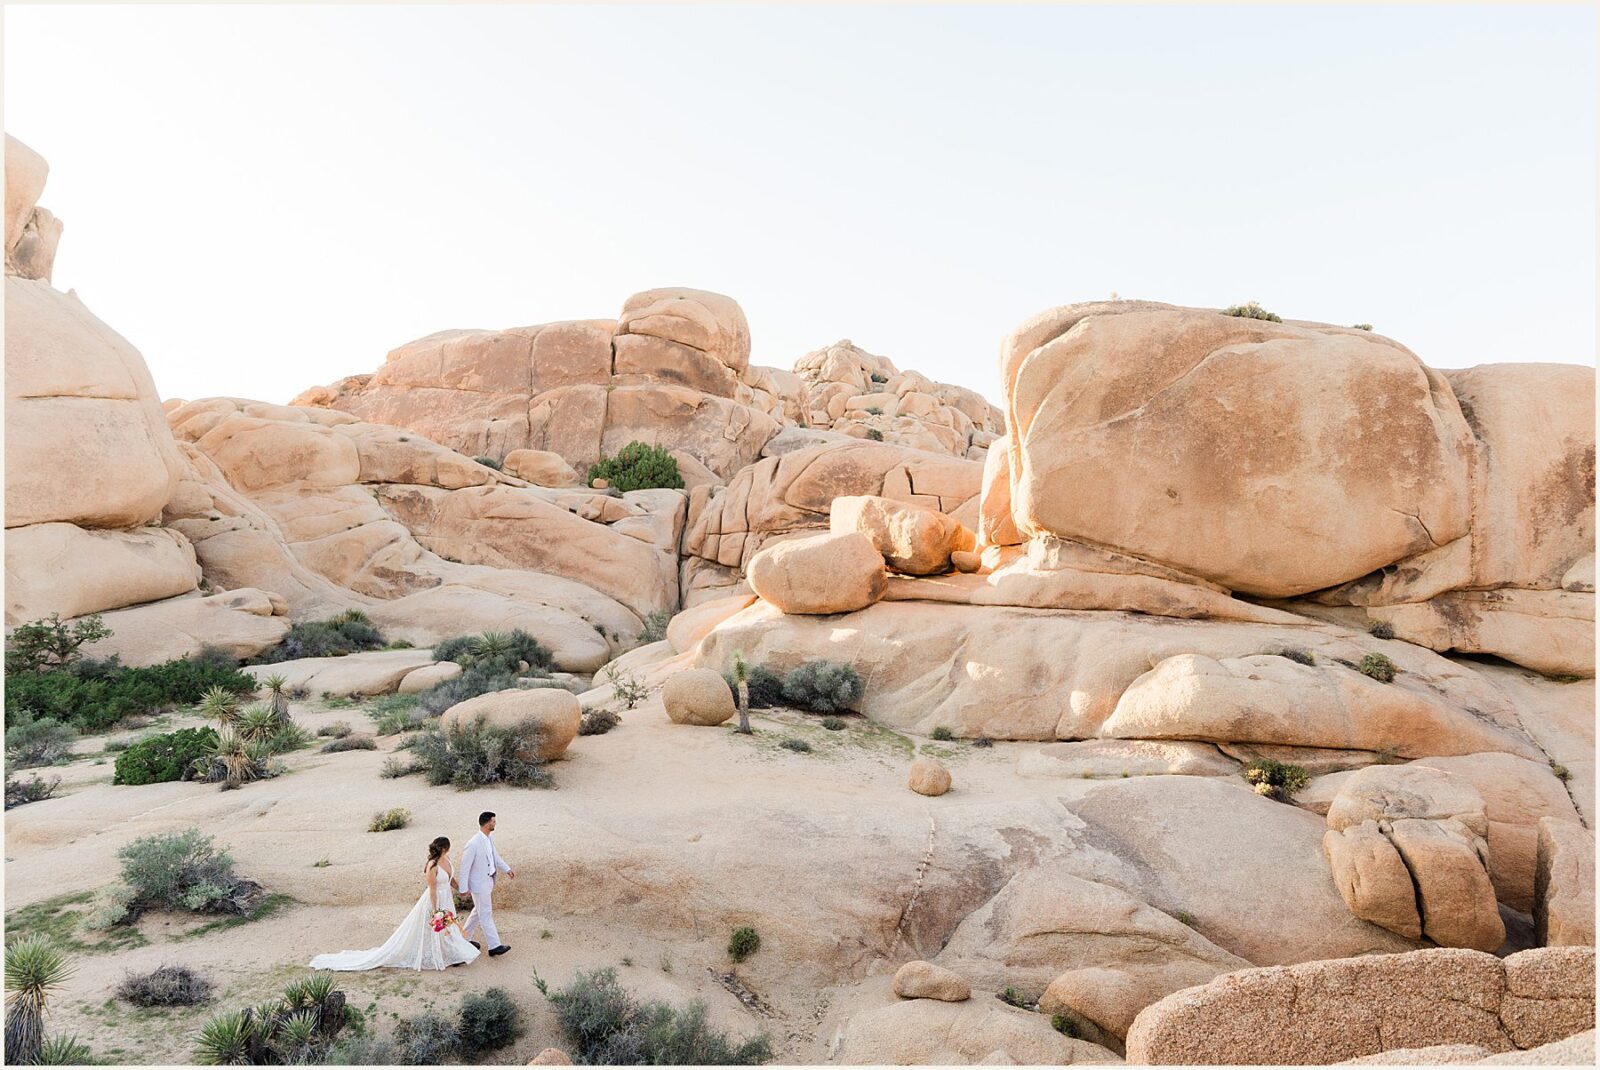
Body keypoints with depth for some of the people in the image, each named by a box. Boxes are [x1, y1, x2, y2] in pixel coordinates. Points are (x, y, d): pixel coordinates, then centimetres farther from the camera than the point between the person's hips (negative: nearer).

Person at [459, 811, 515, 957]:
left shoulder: (490, 837, -2)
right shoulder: (473, 844, -27)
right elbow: (465, 866, -20)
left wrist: (507, 869, 8)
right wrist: (464, 888, -14)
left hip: (489, 880, 9)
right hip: (479, 884, -9)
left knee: (479, 911, 21)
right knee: (486, 914, 0)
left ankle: (464, 937, 38)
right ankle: (494, 946, 7)